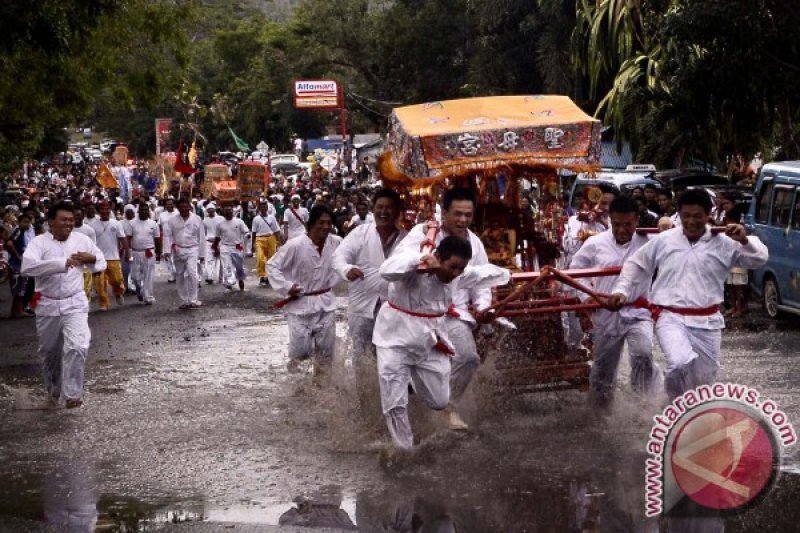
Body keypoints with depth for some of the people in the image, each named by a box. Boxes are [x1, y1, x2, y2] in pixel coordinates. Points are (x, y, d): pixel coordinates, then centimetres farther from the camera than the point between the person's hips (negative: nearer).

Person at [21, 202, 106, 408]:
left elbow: (102, 264, 13)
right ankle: (53, 390, 38)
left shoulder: (82, 240, 1)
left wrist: (91, 258, -13)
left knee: (76, 347, -18)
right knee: (49, 352, 15)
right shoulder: (39, 242, -9)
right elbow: (27, 267, -28)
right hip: (48, 306, 0)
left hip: (75, 304, 0)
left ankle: (72, 394, -9)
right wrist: (63, 263, -35)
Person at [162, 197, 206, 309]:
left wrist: (202, 254, 3)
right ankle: (184, 301, 20)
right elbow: (167, 235, 0)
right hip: (178, 250, 3)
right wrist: (167, 251, -11)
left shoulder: (196, 219, 0)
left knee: (192, 273, -21)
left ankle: (193, 300, -17)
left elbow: (201, 238, 3)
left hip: (192, 250, -3)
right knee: (180, 276, 9)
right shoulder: (172, 220, 2)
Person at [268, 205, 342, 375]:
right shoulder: (295, 245, -19)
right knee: (301, 349, -4)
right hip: (300, 303, -4)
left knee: (327, 349, 8)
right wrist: (286, 287, -16)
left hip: (325, 303, 4)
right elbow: (272, 266, -11)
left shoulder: (336, 243, -6)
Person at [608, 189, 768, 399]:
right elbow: (636, 265, 13)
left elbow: (759, 258, -1)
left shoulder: (723, 244, -1)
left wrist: (744, 240, -20)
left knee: (704, 378, 11)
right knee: (681, 363, -28)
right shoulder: (663, 240, 1)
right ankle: (675, 400, 1)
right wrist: (622, 290, 4)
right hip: (671, 318, -2)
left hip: (707, 322, 2)